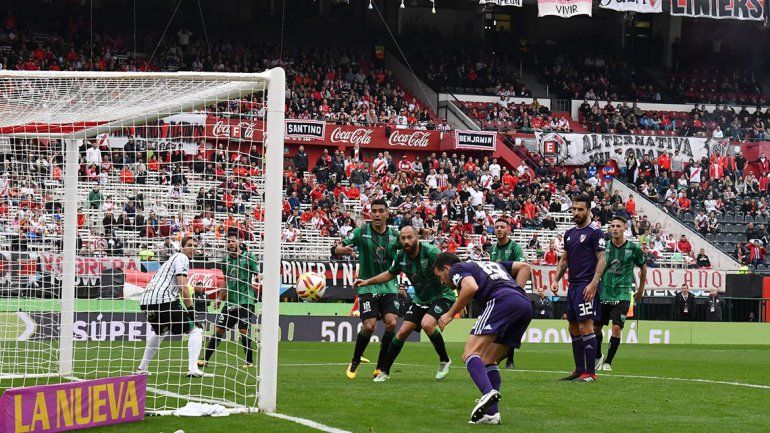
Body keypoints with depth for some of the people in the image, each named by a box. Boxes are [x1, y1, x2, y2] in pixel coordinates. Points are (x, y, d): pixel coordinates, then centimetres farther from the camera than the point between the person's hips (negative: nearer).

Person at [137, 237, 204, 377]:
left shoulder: (173, 258, 30)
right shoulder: (182, 258, 1)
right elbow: (182, 287, -11)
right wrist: (191, 310, -8)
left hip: (145, 302, 9)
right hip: (163, 301, -9)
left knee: (160, 331, 36)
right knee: (196, 329, -1)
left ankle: (142, 368, 36)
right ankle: (193, 368, -17)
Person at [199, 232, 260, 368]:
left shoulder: (248, 257, -4)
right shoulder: (226, 260, 12)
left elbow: (258, 276, -4)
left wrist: (256, 284, -26)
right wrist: (219, 299, 19)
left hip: (245, 301, -5)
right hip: (230, 302, 5)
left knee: (243, 331, -10)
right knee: (219, 330, 4)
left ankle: (249, 361, 2)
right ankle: (205, 359, 8)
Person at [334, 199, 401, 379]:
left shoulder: (394, 234, 2)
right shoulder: (362, 232, -6)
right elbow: (335, 249, -8)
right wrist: (341, 249, -32)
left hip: (388, 286, 3)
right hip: (367, 287, -2)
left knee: (391, 323, -15)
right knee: (369, 326, -14)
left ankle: (380, 367, 0)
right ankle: (355, 362, 12)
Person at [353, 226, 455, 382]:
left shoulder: (431, 252, -24)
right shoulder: (401, 256, -5)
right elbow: (390, 274, 15)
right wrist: (367, 281, 8)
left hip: (442, 295, -6)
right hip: (420, 299, 6)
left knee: (427, 324, -29)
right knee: (403, 331, -2)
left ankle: (444, 361, -6)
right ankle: (384, 371, 9)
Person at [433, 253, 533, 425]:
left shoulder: (457, 269, 15)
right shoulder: (490, 264, 38)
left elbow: (471, 287, -7)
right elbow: (524, 267, 32)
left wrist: (450, 314, 3)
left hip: (502, 301, -8)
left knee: (470, 353, -14)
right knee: (488, 361, 17)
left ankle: (488, 392, -41)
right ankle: (492, 413, 7)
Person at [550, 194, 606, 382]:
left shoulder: (595, 232, -6)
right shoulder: (570, 233, 17)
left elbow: (601, 260, -11)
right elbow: (564, 260, 24)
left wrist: (593, 284, -20)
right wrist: (556, 280, 12)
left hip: (587, 286, -9)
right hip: (573, 285, 9)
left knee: (586, 327, -12)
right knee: (574, 329, 10)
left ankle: (590, 372, -10)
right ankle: (579, 371, 17)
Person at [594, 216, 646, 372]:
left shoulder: (633, 248, -2)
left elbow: (643, 267, 13)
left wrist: (641, 289, 18)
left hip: (622, 295, -3)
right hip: (604, 293, 3)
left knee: (617, 328, -13)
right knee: (596, 327, 8)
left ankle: (608, 362, -3)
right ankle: (598, 357, 30)